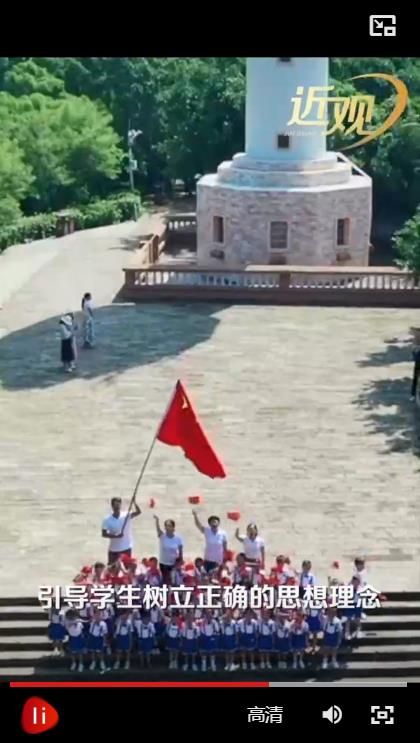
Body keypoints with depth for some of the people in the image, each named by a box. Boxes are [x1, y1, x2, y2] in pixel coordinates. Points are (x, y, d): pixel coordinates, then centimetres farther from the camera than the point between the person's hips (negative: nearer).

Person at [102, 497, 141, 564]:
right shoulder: (107, 520, -8)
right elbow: (104, 534, -9)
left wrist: (134, 502, -39)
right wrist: (115, 536, -23)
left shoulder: (126, 515, -8)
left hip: (126, 548, 0)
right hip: (113, 550, 0)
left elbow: (138, 512, -22)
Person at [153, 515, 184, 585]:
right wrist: (157, 520, -54)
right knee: (166, 580, 7)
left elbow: (180, 552, -1)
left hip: (174, 563, 0)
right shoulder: (162, 536, -12)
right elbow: (158, 529, -34)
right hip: (163, 563, 0)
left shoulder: (178, 538, -10)